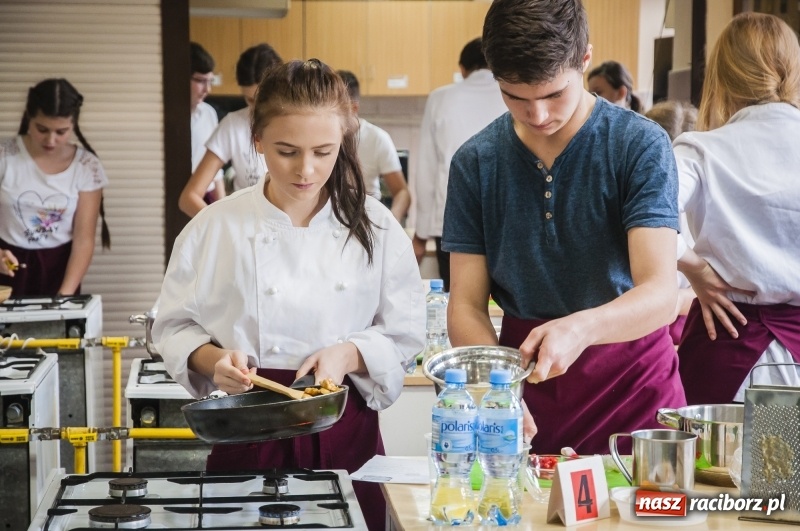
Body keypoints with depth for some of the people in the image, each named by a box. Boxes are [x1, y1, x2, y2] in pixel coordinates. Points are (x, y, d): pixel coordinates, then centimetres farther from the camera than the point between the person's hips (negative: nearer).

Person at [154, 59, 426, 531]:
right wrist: (214, 359, -16)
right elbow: (175, 328, 4)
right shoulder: (215, 228, -3)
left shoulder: (376, 228, -1)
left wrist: (350, 354, -16)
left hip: (346, 434, 1)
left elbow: (403, 337, 3)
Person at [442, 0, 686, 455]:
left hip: (630, 381, -2)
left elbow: (660, 294, -19)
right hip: (525, 370, 2)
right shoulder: (476, 162, -2)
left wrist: (581, 328, -39)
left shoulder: (641, 145, -11)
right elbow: (466, 306, -3)